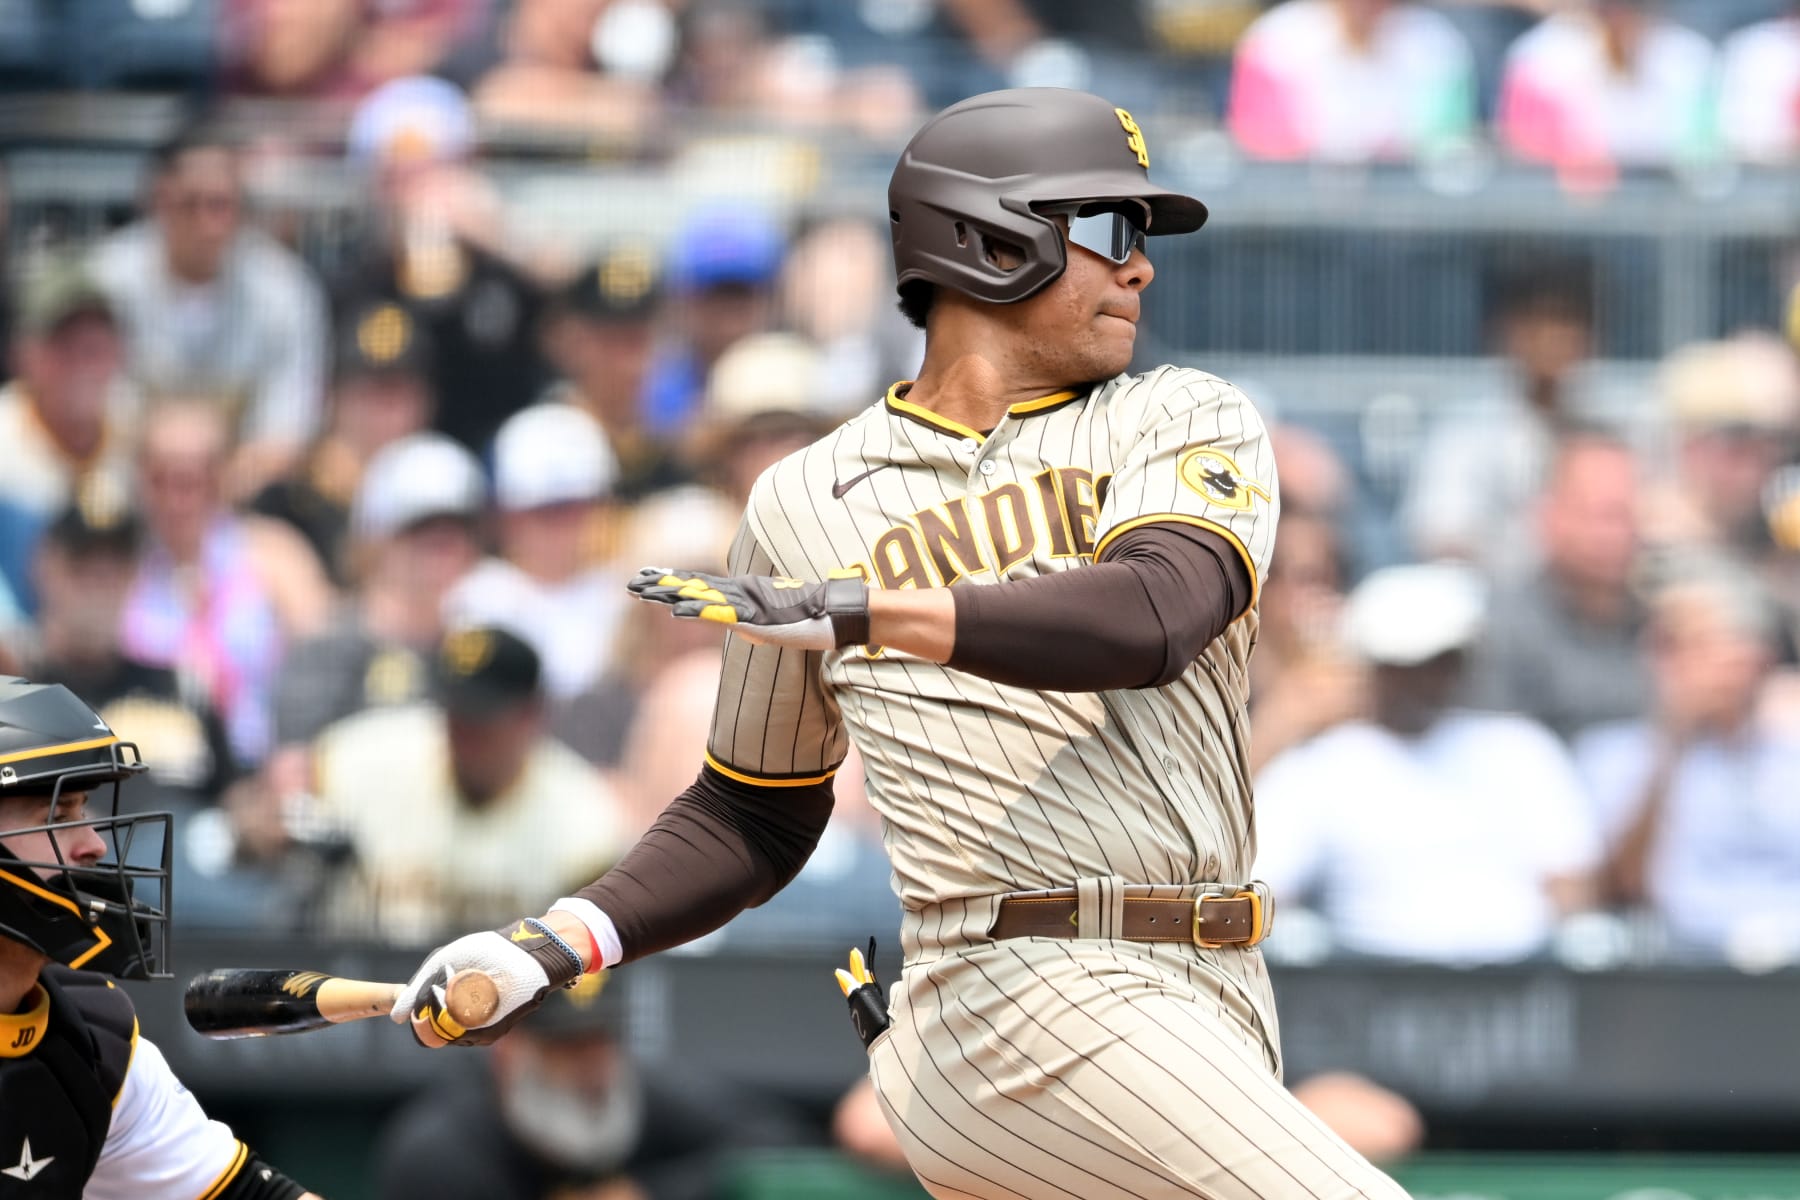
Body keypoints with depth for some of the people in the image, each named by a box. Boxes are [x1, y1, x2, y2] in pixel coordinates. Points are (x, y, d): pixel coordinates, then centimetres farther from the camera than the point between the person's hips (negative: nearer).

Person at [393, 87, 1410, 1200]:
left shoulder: (1187, 421, 10)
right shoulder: (805, 503, 10)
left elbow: (1151, 619, -13)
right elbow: (753, 817, 20)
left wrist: (855, 610, -23)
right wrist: (561, 942, 5)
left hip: (1207, 995, 3)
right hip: (1042, 999, -3)